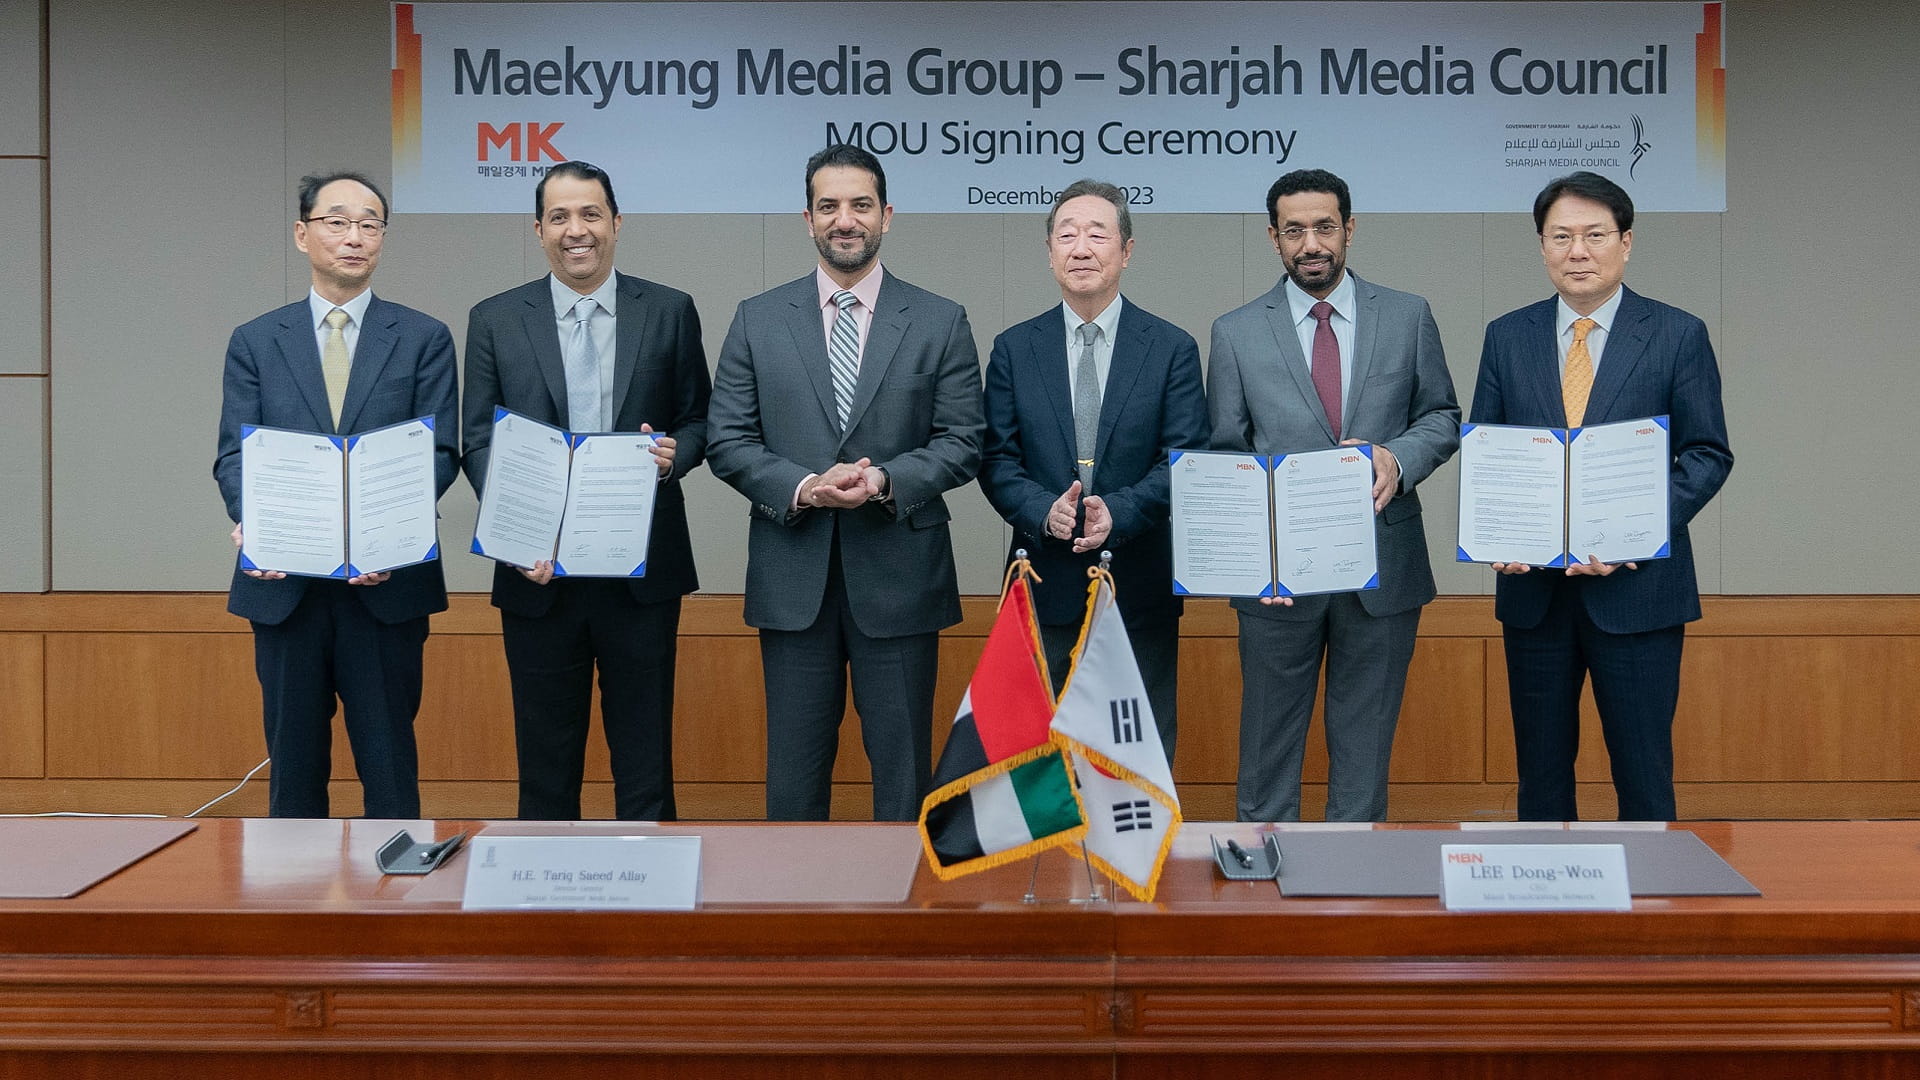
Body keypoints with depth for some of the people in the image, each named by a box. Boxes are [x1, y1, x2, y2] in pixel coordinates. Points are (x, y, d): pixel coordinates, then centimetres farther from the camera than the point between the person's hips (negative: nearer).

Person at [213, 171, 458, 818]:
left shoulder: (424, 339, 5)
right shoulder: (255, 342, 9)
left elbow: (439, 452, -2)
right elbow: (233, 454, 4)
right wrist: (250, 523, -17)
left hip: (385, 581, -1)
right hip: (283, 582, 2)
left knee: (389, 763, 4)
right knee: (293, 758, 10)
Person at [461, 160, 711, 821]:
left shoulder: (670, 312, 4)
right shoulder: (494, 321, 5)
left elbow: (699, 421, 9)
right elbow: (479, 444, 3)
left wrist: (675, 452, -15)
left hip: (643, 568, 0)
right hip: (539, 570, 1)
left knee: (644, 759, 6)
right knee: (545, 756, 10)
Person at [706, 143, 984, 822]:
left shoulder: (939, 322, 4)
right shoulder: (759, 320, 6)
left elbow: (962, 443, 0)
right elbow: (728, 441, 3)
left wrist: (887, 479, -17)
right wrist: (802, 487, -14)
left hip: (898, 574, -1)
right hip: (794, 574, 1)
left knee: (903, 759, 7)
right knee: (795, 760, 9)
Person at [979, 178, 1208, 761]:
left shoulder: (1172, 347, 2)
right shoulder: (1013, 349, 7)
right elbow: (997, 460, 3)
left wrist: (1119, 512, -19)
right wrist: (1044, 511, -16)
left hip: (1140, 586, -1)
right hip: (1045, 583, 1)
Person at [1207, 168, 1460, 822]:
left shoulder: (1408, 317, 6)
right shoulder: (1236, 333, 4)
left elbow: (1442, 418, 10)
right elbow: (1224, 454, 2)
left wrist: (1400, 458, -12)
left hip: (1384, 565, 1)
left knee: (1365, 741, 11)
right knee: (1269, 738, 8)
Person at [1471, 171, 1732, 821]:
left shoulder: (1678, 335, 0)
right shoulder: (1507, 337, 7)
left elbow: (1708, 455, -2)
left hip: (1637, 585, -2)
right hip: (1533, 584, 3)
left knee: (1643, 773, 3)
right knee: (1541, 766, 12)